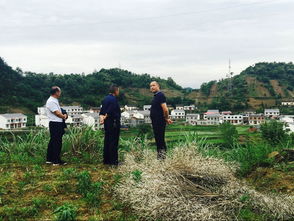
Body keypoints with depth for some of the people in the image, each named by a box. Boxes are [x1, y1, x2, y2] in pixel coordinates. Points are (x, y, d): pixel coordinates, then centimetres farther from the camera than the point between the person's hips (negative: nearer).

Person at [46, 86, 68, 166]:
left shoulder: (55, 101, 16)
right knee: (57, 142, -6)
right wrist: (64, 116, -1)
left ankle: (49, 159, 23)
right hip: (55, 124, -10)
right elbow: (57, 113, -18)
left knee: (53, 142, 15)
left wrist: (63, 115, 5)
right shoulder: (51, 101, -16)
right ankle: (56, 161, -2)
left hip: (58, 123, 10)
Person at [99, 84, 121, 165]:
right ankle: (113, 160, -1)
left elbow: (102, 111, 7)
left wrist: (102, 117, -7)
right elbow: (110, 111, -22)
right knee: (114, 142, -4)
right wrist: (104, 118, -15)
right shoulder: (113, 99, -15)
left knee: (107, 141, 12)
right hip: (114, 122, -9)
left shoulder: (106, 99, 13)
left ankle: (106, 160, 16)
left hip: (107, 123, 9)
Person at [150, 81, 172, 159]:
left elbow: (165, 109, -21)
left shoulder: (160, 95, -14)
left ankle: (162, 156, -3)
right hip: (155, 122, 10)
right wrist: (166, 118, 15)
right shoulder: (156, 96, 16)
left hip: (160, 122, -10)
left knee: (160, 139, -7)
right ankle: (159, 156, 22)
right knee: (157, 139, 14)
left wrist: (166, 118, -8)